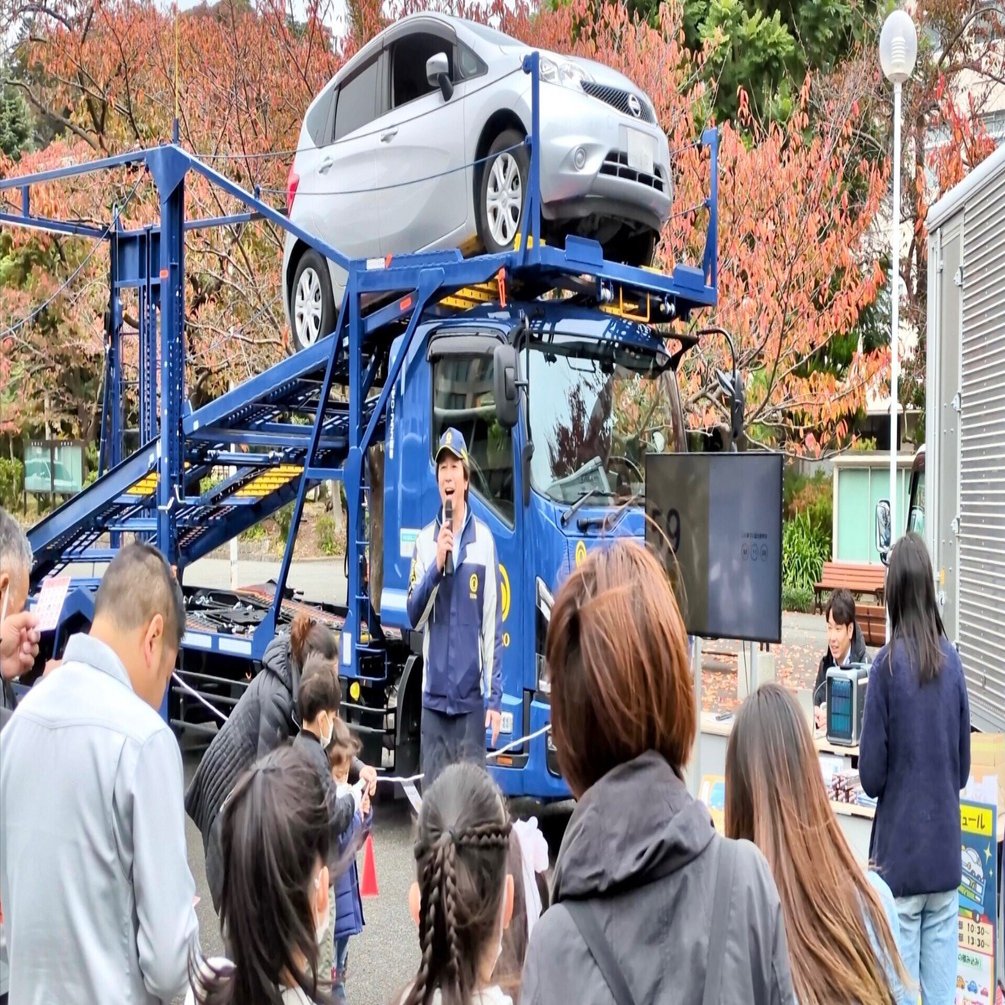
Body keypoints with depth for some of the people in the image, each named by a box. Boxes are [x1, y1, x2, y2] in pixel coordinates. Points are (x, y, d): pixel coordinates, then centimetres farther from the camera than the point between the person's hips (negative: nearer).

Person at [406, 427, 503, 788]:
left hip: (471, 696, -2)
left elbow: (494, 624, -1)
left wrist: (495, 696, -3)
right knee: (432, 790, 7)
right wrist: (436, 565, -16)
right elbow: (414, 616, -1)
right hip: (433, 695, 2)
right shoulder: (425, 540, 4)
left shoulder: (484, 539, -3)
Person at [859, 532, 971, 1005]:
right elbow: (964, 766, 9)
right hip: (946, 852, 4)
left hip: (900, 856, -4)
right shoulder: (952, 660, -1)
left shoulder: (888, 664, -14)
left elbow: (871, 775, -10)